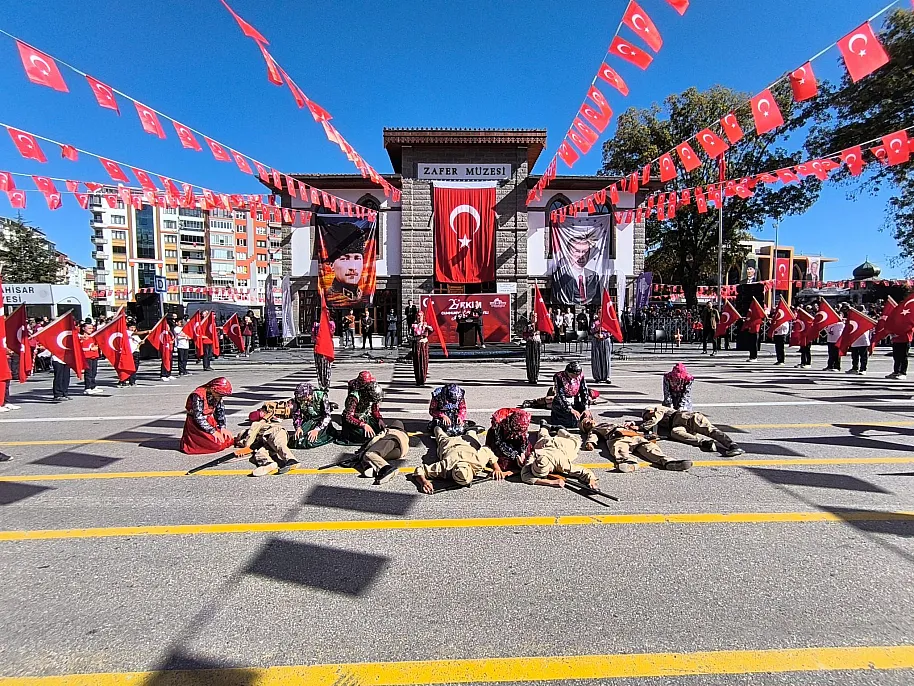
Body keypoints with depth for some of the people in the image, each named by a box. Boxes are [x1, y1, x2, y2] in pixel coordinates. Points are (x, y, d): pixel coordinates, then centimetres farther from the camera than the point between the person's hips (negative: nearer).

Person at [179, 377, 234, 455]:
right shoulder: (198, 396, -24)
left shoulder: (217, 396, -3)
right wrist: (213, 431, -25)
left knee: (229, 438, -6)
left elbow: (221, 411, 6)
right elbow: (198, 417, -25)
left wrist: (222, 427, -7)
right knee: (217, 443, -21)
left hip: (210, 421, 7)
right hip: (196, 424, -7)